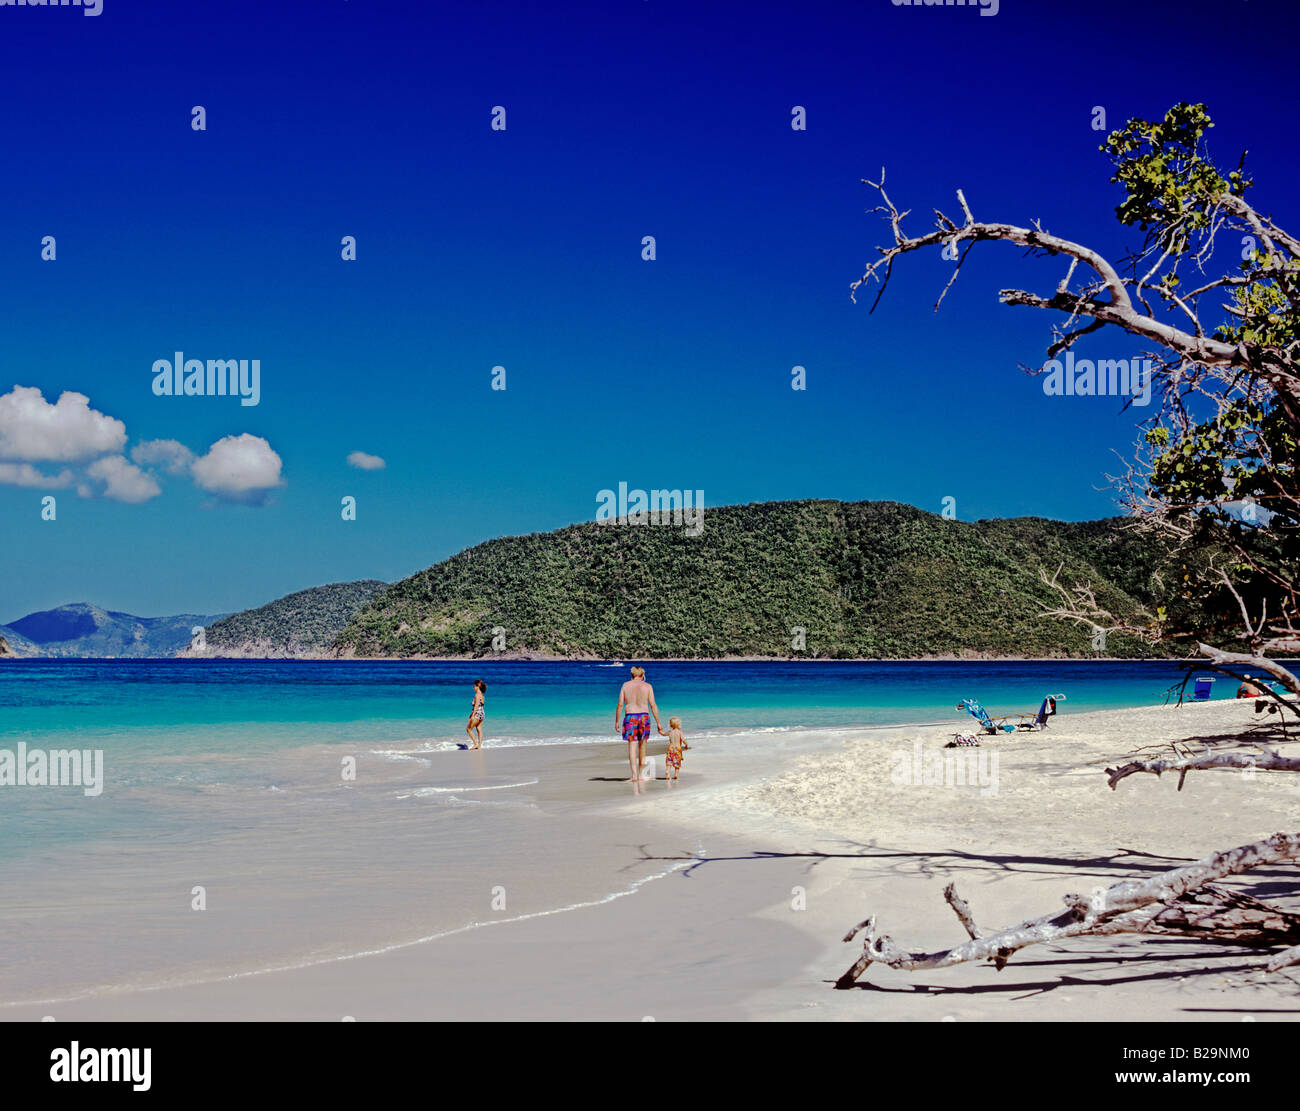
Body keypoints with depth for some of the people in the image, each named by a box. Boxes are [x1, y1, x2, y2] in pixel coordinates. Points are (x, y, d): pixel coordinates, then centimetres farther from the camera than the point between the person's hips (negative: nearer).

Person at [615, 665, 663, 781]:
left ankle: (634, 774, -17)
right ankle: (640, 773, 19)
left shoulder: (625, 685, 5)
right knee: (642, 745, 14)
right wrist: (658, 723, 2)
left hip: (630, 717, -1)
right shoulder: (647, 686, 3)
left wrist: (616, 721, 8)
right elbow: (653, 706, -1)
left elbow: (620, 705, 1)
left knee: (632, 746, -4)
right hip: (644, 716, 1)